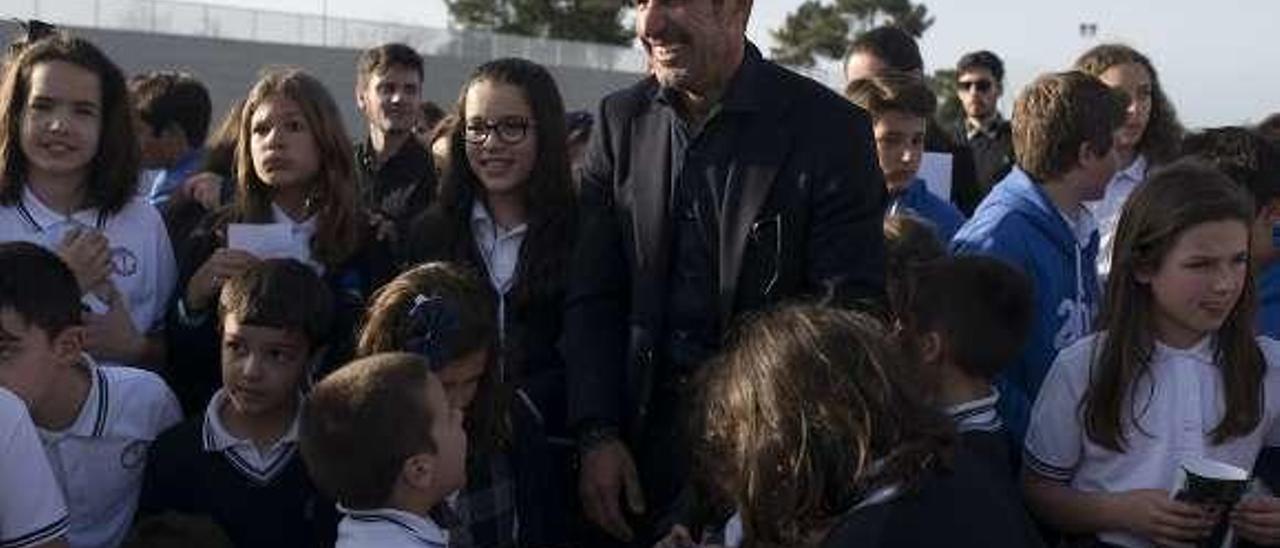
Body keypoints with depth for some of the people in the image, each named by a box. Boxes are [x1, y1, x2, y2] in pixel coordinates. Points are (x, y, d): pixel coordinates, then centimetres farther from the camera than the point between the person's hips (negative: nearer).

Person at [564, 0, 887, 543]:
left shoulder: (833, 130, -11)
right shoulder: (619, 120, 2)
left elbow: (850, 312, -12)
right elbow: (592, 296, 3)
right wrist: (597, 434, -6)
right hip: (641, 433, 3)